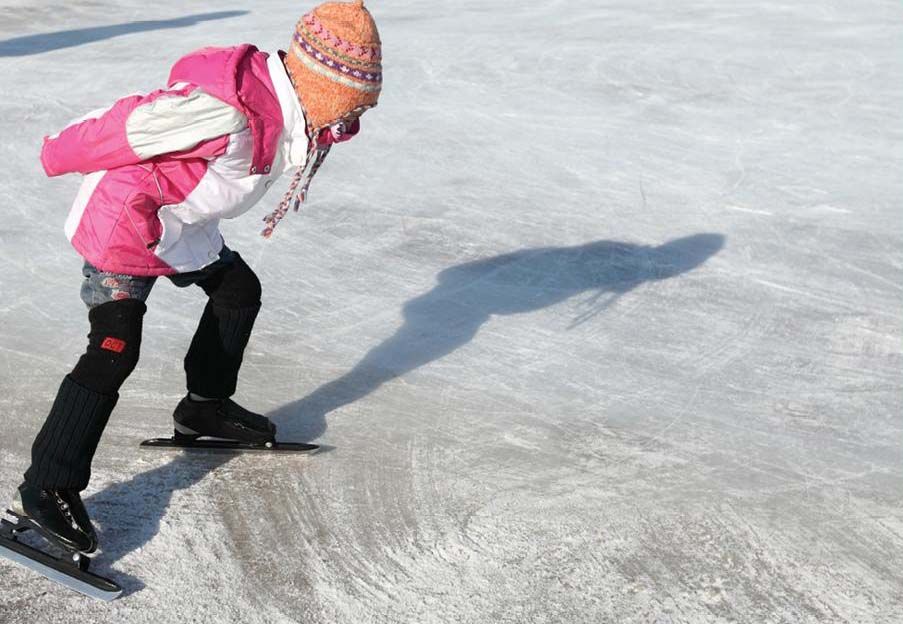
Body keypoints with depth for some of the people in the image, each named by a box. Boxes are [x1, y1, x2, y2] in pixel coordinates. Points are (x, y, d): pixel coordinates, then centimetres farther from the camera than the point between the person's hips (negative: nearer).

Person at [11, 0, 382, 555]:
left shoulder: (288, 106, -5)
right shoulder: (228, 112, -34)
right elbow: (129, 126, -27)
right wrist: (63, 157, -12)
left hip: (183, 225, 10)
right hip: (122, 223, -10)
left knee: (239, 291, 20)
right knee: (115, 350, -16)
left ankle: (207, 406, 38)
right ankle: (47, 488, -9)